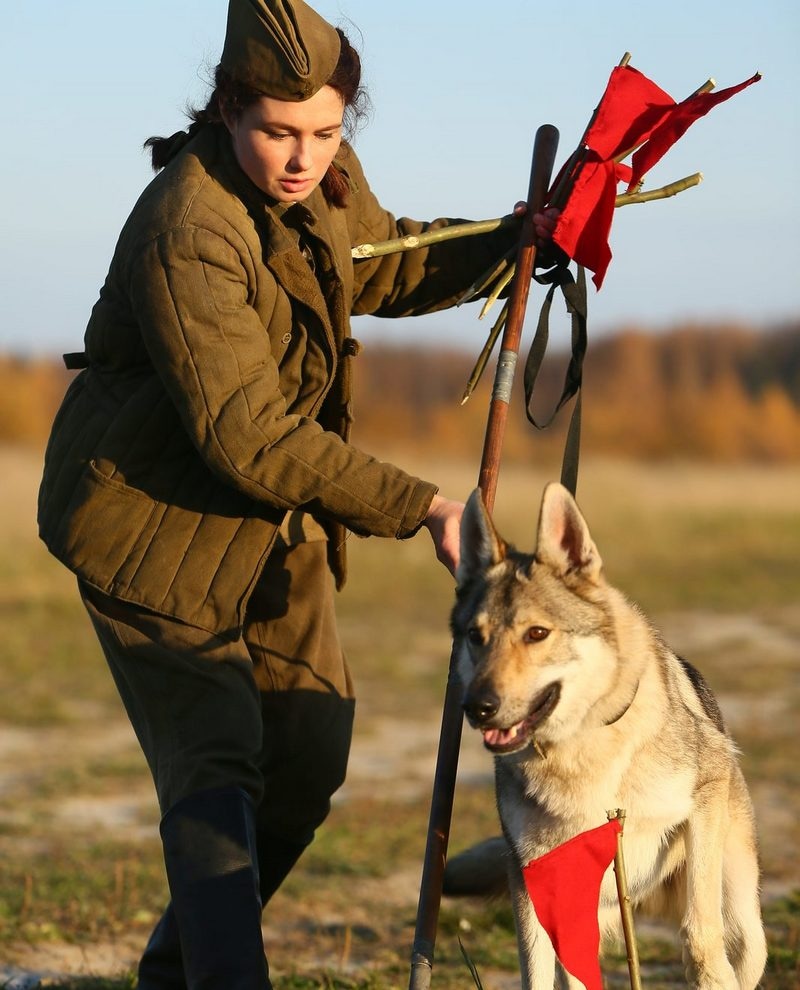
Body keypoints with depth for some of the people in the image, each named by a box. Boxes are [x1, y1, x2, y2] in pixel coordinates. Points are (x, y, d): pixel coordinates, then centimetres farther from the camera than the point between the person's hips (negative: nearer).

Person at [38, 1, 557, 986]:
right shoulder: (188, 231, -30)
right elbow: (245, 435, -33)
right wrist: (417, 506, -34)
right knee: (214, 762, -17)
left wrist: (518, 241, 3)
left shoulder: (322, 182, -4)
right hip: (154, 520, -8)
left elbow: (387, 267, 19)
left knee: (309, 761, 10)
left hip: (273, 519, 8)